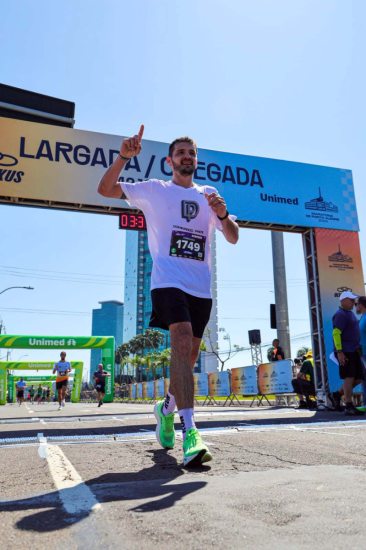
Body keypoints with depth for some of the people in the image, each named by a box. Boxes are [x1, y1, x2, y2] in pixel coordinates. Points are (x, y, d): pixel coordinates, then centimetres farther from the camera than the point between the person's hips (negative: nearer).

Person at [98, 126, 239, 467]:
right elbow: (105, 189, 4)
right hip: (168, 281, -4)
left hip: (201, 287, 4)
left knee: (189, 356, 8)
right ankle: (189, 432, -25)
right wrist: (124, 157, -11)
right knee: (183, 344, -24)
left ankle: (166, 408, 34)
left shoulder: (209, 195, 17)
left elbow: (233, 238, 12)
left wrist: (223, 214, -9)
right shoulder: (154, 190, 10)